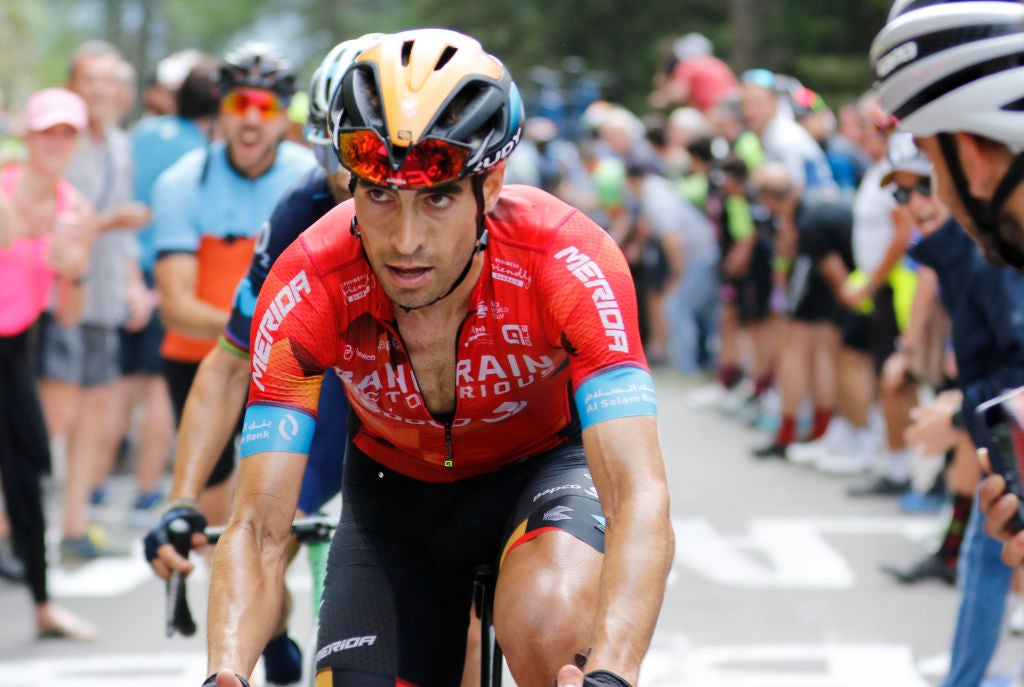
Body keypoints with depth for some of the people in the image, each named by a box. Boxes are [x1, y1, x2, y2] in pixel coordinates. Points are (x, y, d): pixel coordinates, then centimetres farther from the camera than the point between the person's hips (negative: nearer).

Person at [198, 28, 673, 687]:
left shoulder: (569, 263, -34)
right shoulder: (307, 287, -28)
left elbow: (639, 496, -40)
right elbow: (260, 526, -29)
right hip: (395, 489, 3)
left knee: (549, 622, -33)